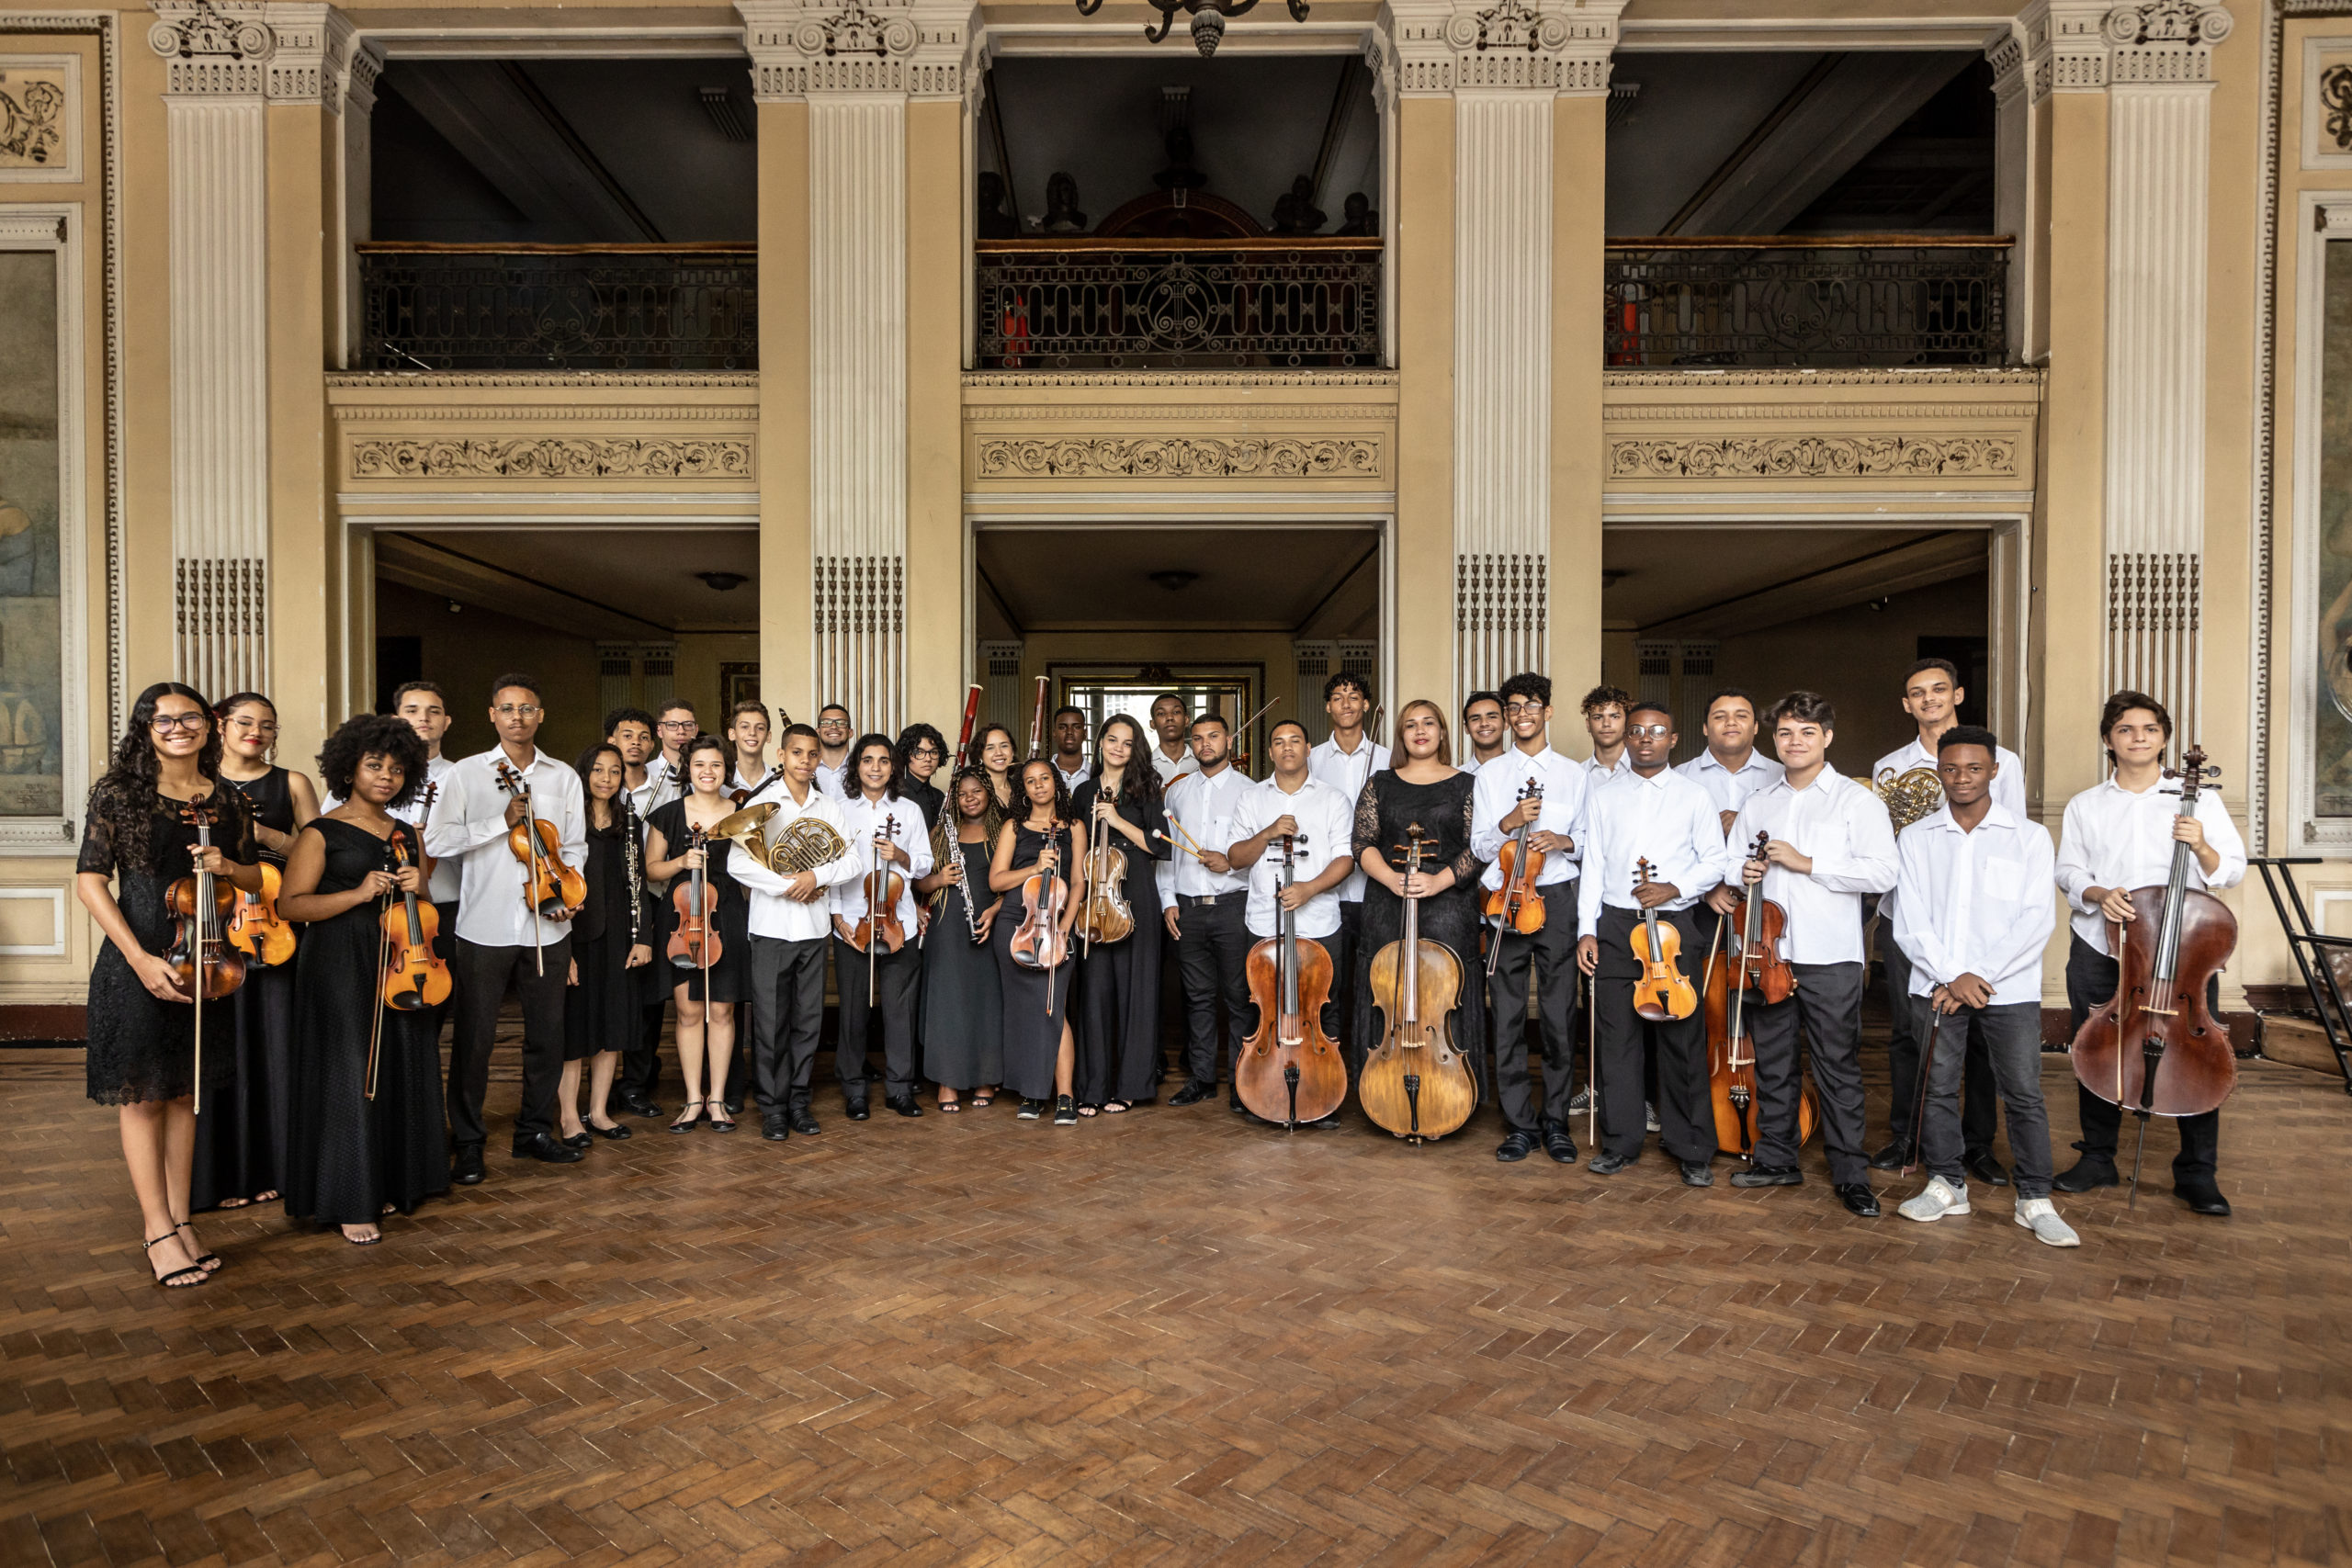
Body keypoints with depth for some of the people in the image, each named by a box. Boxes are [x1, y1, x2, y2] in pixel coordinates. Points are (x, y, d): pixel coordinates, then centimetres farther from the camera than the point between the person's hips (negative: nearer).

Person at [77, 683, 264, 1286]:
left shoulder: (228, 801, 6)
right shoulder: (118, 793, -5)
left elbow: (256, 879, 13)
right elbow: (90, 881, -7)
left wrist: (227, 866, -11)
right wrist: (140, 958, -16)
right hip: (137, 960, -3)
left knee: (184, 1091, 12)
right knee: (141, 1093, 3)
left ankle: (181, 1217, 21)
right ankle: (157, 1228, 13)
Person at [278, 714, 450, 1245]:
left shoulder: (409, 836, 13)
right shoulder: (322, 833, -2)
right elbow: (290, 904, -8)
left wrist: (419, 888, -1)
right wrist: (357, 894, -19)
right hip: (340, 967, -5)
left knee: (399, 1071, 8)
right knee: (350, 1076, -4)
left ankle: (389, 1184, 22)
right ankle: (350, 1201, 5)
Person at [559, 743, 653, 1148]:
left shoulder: (629, 823, 10)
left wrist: (642, 937, 2)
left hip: (619, 938, 5)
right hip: (577, 936, -5)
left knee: (615, 1023, 8)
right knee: (575, 1023, 2)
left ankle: (599, 1110, 20)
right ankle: (569, 1115, 14)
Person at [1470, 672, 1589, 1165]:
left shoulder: (1574, 773, 10)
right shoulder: (1490, 774, 10)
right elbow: (1480, 847, 6)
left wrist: (1564, 840, -11)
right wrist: (1509, 823, -12)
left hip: (1556, 898, 0)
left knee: (1559, 1016, 2)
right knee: (1508, 1017, 2)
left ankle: (1555, 1122, 18)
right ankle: (1519, 1125, 14)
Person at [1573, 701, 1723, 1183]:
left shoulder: (1693, 796, 6)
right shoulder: (1603, 795, 10)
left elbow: (1714, 861, 6)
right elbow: (1593, 864, 8)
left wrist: (1674, 888, -11)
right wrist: (1587, 930, 2)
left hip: (1674, 924, -1)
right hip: (1615, 925, 1)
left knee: (1683, 1038, 2)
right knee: (1617, 1036, 5)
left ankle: (1691, 1149, 15)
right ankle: (1620, 1142, 18)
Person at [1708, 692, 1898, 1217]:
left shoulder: (1856, 799, 0)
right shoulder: (1758, 804, 14)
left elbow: (1882, 872, -11)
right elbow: (1728, 861, 18)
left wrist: (1805, 862, -15)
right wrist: (1735, 876, -5)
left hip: (1830, 956, -4)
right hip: (1766, 952, 5)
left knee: (1838, 1067, 1)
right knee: (1772, 1062, 12)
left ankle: (1851, 1174, 13)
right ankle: (1776, 1159, 24)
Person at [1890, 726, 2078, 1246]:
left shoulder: (2029, 837, 3)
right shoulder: (1916, 839, 7)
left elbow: (2038, 919, -5)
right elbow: (1910, 921, 1)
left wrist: (1981, 976, -13)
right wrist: (1950, 977, -11)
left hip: (2010, 988, -1)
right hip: (1936, 985, 2)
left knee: (2024, 1093, 0)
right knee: (1938, 1087, 6)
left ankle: (2035, 1200, 14)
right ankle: (1946, 1185, 20)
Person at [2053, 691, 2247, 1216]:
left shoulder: (2198, 800, 6)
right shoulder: (2085, 806, 10)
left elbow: (2233, 872, 4)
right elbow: (2068, 872, 8)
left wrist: (2201, 846, -16)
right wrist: (2098, 893, -12)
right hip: (2100, 950, 1)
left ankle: (2197, 1174, 15)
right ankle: (2097, 1159, 22)